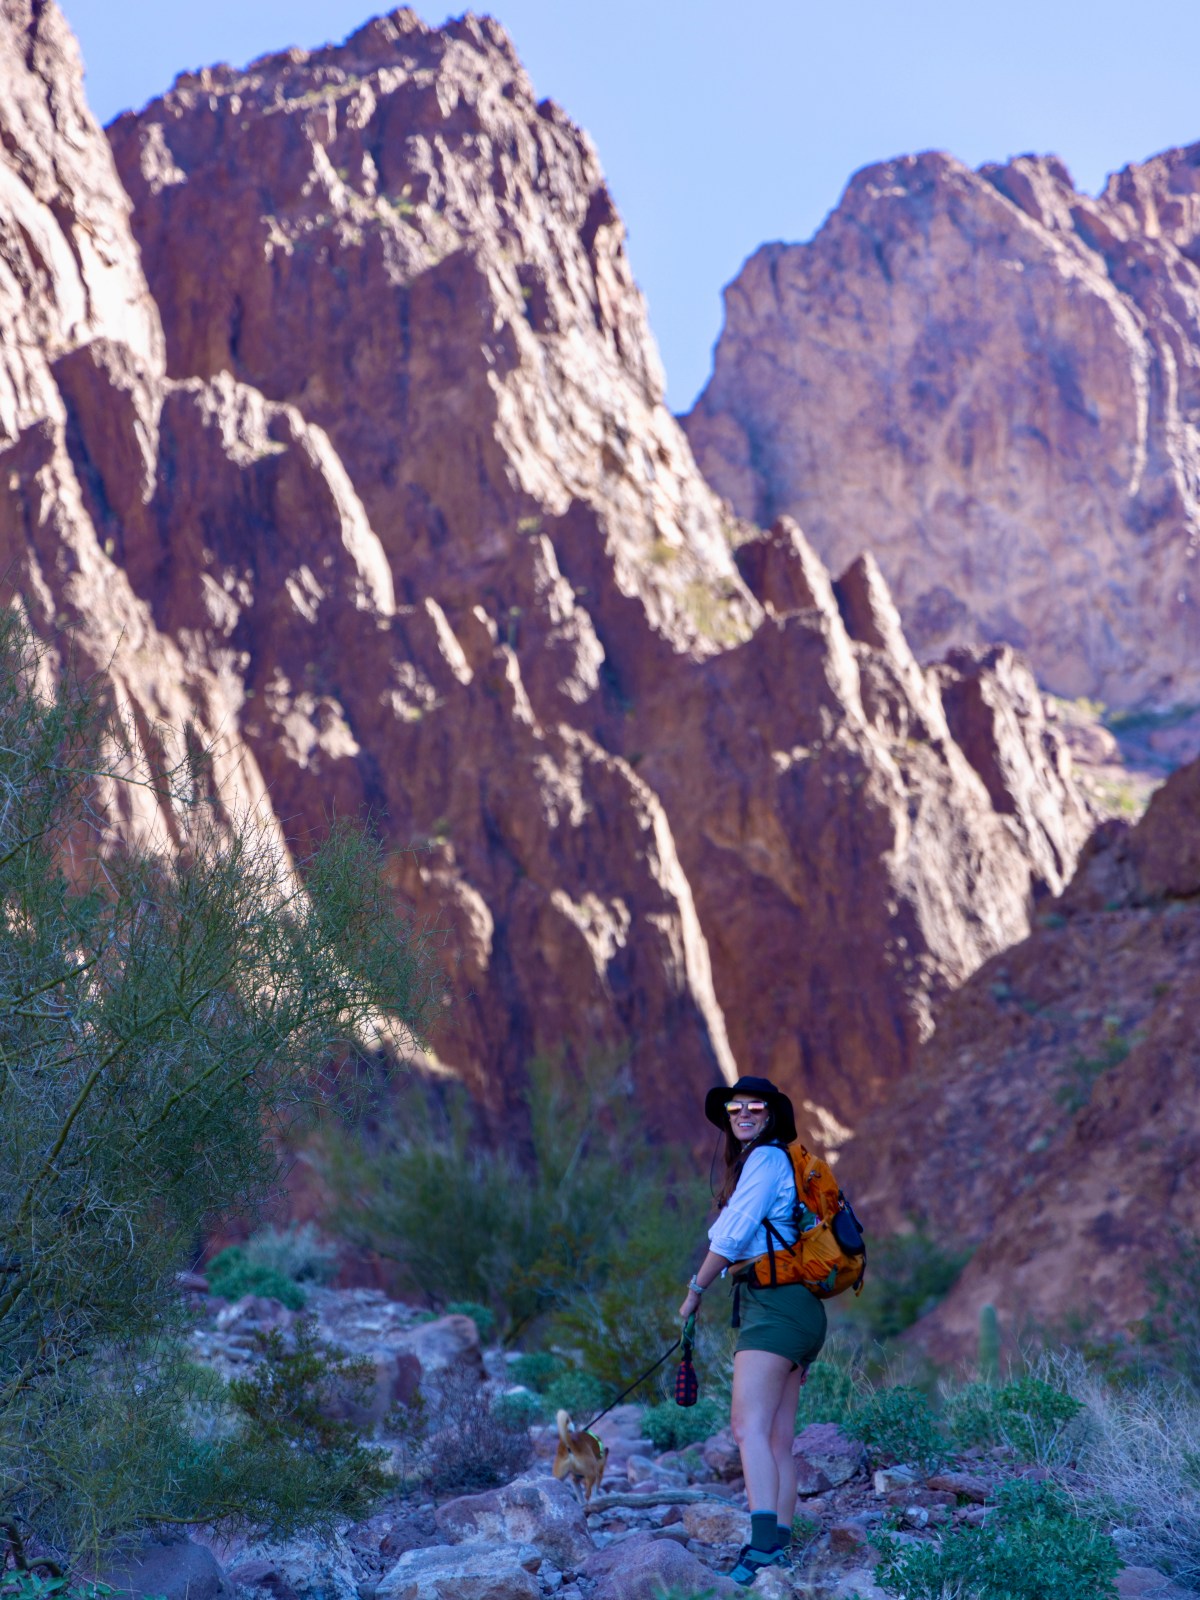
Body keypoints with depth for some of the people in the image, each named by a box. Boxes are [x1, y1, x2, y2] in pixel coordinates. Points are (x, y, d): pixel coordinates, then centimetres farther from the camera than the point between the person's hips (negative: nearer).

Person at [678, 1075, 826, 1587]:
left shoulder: (766, 1157, -6)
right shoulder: (780, 1162, 24)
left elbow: (732, 1236, -10)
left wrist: (695, 1288, 4)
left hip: (776, 1305, -10)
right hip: (792, 1309, 10)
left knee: (749, 1425, -21)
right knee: (778, 1440, 7)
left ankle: (763, 1546, -33)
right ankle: (779, 1550, 6)